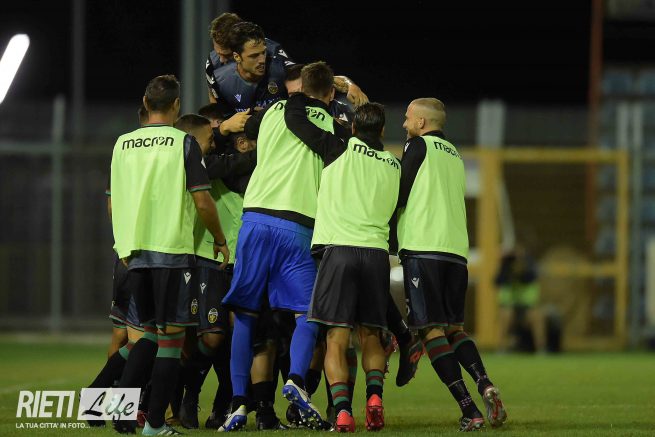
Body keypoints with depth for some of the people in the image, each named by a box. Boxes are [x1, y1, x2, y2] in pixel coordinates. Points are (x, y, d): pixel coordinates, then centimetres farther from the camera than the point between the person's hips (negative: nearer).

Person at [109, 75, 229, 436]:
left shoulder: (123, 144, 8)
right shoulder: (184, 143, -6)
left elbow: (113, 204, 13)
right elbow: (202, 202, -9)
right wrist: (220, 240, 6)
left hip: (135, 252, 5)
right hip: (172, 250, -5)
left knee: (150, 331, 18)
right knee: (171, 334, 1)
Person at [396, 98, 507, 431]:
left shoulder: (419, 146, 1)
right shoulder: (454, 155, 23)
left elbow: (400, 196, -3)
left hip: (423, 248, -7)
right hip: (456, 250, 7)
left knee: (431, 330, -7)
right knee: (454, 328, 14)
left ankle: (468, 410, -16)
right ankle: (485, 386, -12)